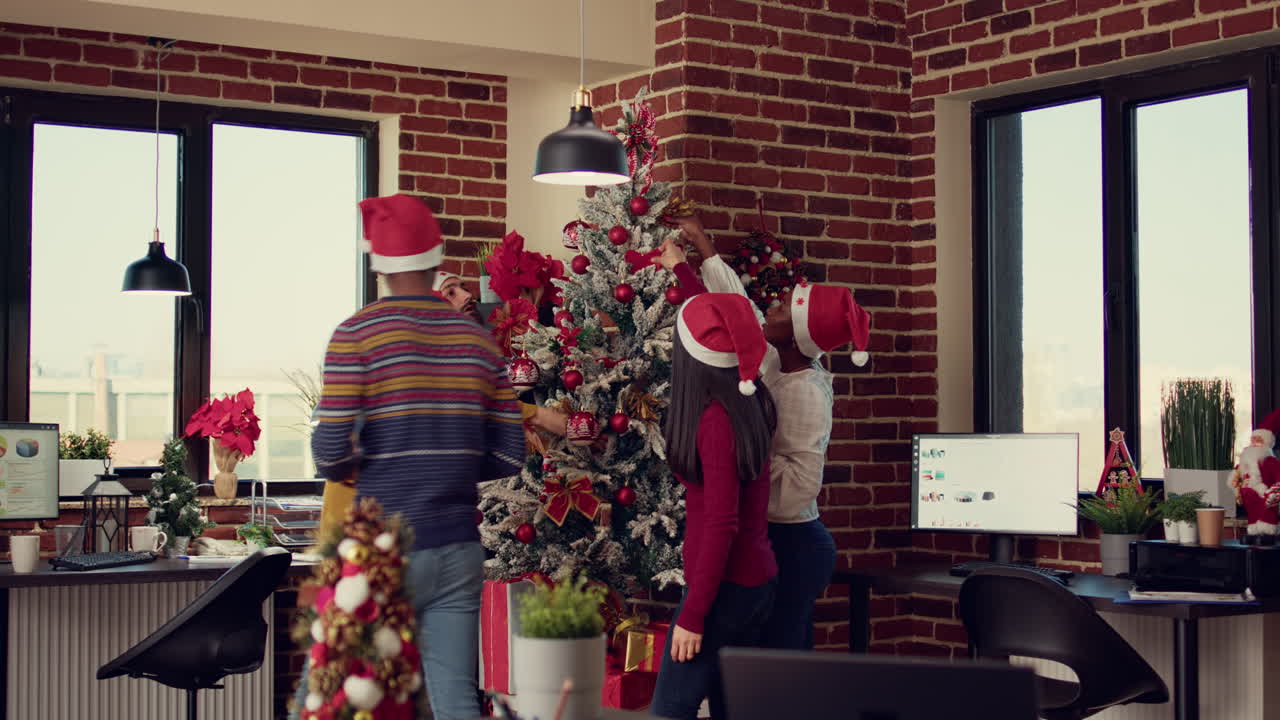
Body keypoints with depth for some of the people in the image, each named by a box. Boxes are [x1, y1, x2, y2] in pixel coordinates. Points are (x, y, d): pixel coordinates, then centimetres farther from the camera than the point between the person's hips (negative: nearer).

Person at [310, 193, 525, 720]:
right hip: (459, 550, 4)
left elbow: (331, 450, -13)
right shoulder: (479, 340, 7)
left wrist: (344, 468, 10)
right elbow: (510, 456, 9)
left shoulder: (357, 334, -6)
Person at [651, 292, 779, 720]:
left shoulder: (715, 420, -18)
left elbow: (721, 524, -21)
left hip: (725, 588, -9)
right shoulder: (751, 404, 5)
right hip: (757, 580, 9)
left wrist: (692, 615, -19)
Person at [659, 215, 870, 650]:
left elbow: (802, 483, -24)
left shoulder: (806, 393, -20)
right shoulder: (780, 365, 5)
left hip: (789, 544, -9)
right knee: (790, 653, 13)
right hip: (792, 538, 9)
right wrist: (702, 246, 24)